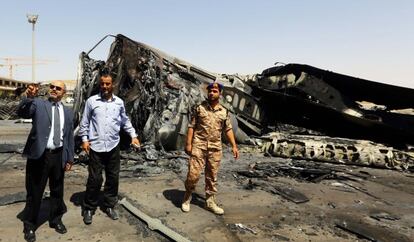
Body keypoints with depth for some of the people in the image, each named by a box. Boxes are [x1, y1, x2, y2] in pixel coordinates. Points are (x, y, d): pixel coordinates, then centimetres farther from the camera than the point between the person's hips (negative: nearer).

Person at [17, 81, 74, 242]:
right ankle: (29, 225, 28)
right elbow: (22, 113, -22)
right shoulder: (38, 104, -1)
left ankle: (55, 220, 36)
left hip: (58, 156, 4)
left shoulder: (68, 112, 9)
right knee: (34, 192, 9)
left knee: (57, 191, 17)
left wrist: (69, 159, 9)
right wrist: (28, 97, -40)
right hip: (39, 155, -3)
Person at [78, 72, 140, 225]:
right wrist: (84, 139, -3)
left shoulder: (119, 102, 5)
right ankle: (89, 208, 19)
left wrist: (133, 135, 6)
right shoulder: (91, 101, 0)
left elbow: (125, 121, 14)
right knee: (95, 179, 1)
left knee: (113, 177, 10)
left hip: (113, 146, 3)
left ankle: (109, 206, 27)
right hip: (96, 146, -2)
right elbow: (85, 122, 4)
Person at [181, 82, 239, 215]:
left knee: (212, 177, 9)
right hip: (199, 146, -3)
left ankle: (210, 202, 23)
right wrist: (188, 143, -7)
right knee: (193, 174, -6)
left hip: (215, 148, 3)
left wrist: (234, 146, 4)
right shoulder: (199, 108, 2)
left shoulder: (224, 111, 9)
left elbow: (228, 129, 11)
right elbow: (191, 126, 0)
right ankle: (187, 198, 18)